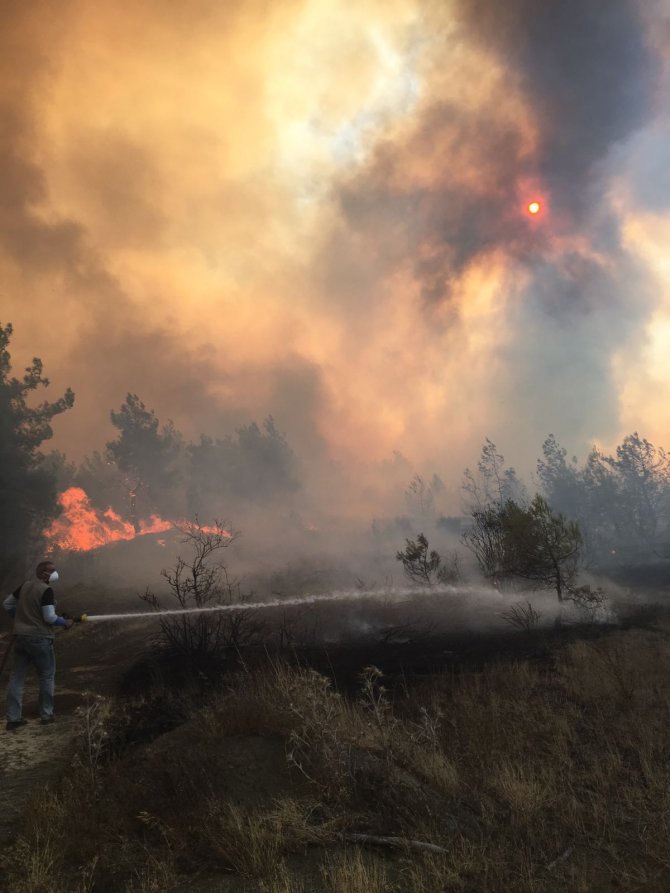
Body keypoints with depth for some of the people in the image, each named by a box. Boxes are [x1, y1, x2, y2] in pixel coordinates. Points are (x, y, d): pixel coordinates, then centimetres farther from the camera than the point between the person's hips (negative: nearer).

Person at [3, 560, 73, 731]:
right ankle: (46, 715, 16)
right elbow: (49, 618, -19)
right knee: (47, 676, 9)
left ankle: (13, 719, 12)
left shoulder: (25, 586, 6)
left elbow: (7, 604, 15)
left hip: (20, 636, 7)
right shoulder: (46, 590, -16)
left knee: (16, 677, 9)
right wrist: (65, 622, -3)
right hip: (39, 638, -7)